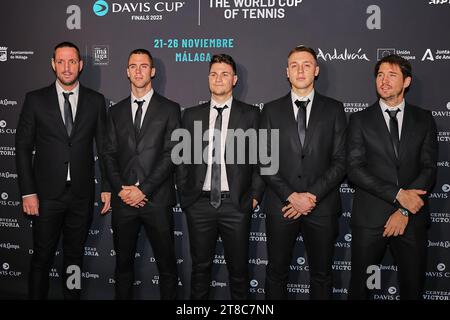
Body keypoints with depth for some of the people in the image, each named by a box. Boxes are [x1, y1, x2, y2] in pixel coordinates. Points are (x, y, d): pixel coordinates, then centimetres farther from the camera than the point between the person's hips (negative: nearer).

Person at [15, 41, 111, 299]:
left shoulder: (95, 101, 2)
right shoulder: (35, 99, -1)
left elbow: (104, 147, 5)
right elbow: (23, 148, -1)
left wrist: (107, 188, 2)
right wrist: (28, 192, -6)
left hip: (82, 194, 1)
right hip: (47, 194, -1)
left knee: (75, 256, 14)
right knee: (42, 258, 8)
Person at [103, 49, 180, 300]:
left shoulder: (169, 109, 2)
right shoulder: (116, 111, 13)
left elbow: (171, 154, -6)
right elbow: (110, 154, 10)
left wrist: (143, 189, -12)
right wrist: (120, 189, -6)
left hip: (157, 199, -3)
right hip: (124, 200, 3)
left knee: (167, 264, 4)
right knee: (123, 262, 14)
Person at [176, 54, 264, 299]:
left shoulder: (251, 115, 2)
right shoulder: (191, 115, 8)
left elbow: (260, 158, 2)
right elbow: (183, 158, 9)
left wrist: (255, 196, -4)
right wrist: (184, 194, 4)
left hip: (236, 205, -1)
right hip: (199, 203, 2)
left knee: (238, 268, 9)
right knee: (200, 266, 13)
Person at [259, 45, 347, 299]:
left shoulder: (334, 109, 4)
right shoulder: (272, 110, 6)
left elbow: (340, 161, -1)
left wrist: (312, 196, -12)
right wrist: (290, 196, -11)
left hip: (322, 206, 0)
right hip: (281, 205, 0)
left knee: (322, 275, 12)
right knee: (277, 273, 10)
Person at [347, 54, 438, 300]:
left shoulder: (423, 119, 7)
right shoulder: (360, 120, 2)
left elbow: (429, 168, -1)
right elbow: (355, 169, -7)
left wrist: (405, 210, -11)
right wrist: (398, 194, -15)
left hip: (412, 218, 2)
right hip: (370, 217, -1)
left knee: (413, 288, 12)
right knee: (360, 286, 8)